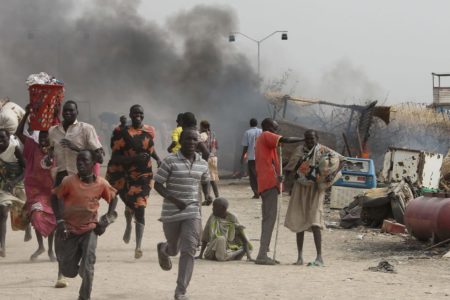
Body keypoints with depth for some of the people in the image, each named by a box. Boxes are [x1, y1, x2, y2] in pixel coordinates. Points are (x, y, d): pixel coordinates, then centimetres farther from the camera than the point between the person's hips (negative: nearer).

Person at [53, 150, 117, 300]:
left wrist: (107, 219, -2)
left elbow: (113, 199, 8)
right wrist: (60, 221, -12)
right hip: (69, 230, 0)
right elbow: (56, 198, -4)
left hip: (89, 229, 0)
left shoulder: (101, 184, -8)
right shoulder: (69, 181, -14)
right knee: (68, 271, 6)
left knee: (87, 268, -14)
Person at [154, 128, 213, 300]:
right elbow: (157, 184, -9)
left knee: (188, 251, -10)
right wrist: (174, 200, -21)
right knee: (174, 250, 15)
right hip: (171, 213, -2)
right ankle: (163, 249, 55)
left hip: (192, 212, 2)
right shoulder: (170, 161, -10)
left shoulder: (202, 164, 4)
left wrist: (208, 195, 1)